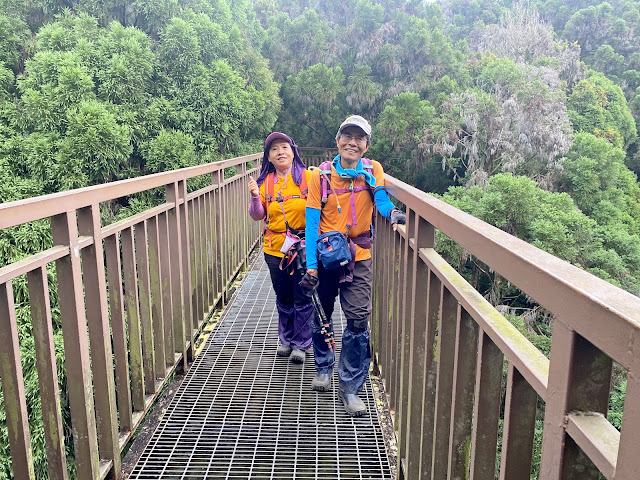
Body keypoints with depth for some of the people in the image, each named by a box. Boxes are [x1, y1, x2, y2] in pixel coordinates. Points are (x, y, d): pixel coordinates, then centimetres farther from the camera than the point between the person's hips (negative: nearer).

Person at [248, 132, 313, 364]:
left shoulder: (307, 177, -4)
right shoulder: (265, 181, 5)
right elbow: (258, 215, 2)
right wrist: (255, 197, -15)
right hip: (275, 249, 3)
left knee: (302, 299, 4)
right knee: (283, 298, 16)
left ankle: (300, 344, 21)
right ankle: (286, 339, 34)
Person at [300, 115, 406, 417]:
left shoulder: (373, 170, 3)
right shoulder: (321, 176, -2)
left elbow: (381, 199, -13)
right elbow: (312, 222, -6)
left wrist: (392, 211, -39)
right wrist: (311, 266, -15)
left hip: (358, 258, 0)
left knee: (358, 321, -6)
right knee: (321, 316, 13)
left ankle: (350, 387, 8)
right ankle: (324, 366, 39)